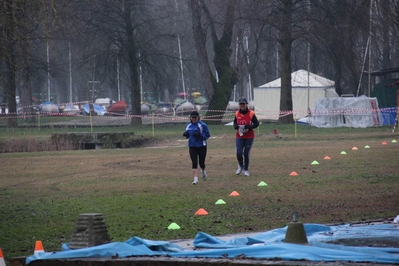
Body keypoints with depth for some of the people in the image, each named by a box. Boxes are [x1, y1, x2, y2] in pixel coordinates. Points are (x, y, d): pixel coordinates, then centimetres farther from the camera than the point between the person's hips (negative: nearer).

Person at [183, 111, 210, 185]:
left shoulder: (202, 125, -9)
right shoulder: (189, 126, 7)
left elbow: (207, 135, -9)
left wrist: (200, 135, -26)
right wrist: (186, 134, -6)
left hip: (201, 146, -3)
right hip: (192, 147, 3)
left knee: (201, 162, 8)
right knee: (194, 163, -8)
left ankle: (203, 171, 44)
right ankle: (195, 179, -8)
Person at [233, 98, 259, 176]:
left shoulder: (251, 113, -6)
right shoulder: (237, 114, 3)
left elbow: (256, 123, -3)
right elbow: (235, 123, 16)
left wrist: (249, 126, -20)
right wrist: (236, 126, -8)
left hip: (249, 136, -2)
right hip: (239, 136, 2)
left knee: (246, 154, -1)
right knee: (238, 153, -10)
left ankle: (246, 170, 16)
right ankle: (240, 166, 19)